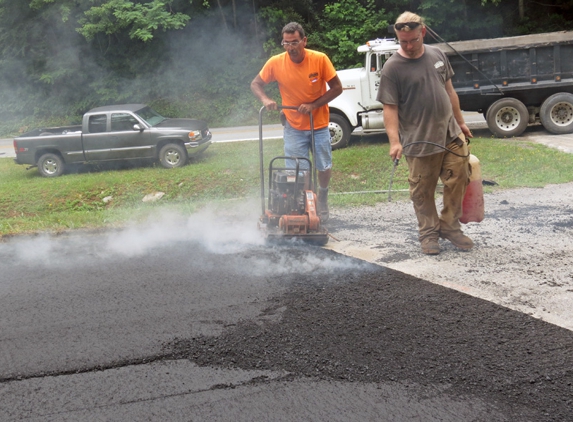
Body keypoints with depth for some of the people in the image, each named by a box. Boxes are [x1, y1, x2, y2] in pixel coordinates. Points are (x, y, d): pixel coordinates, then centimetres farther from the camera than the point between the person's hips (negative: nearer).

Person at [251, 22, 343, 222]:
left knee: (324, 168, 11)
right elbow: (255, 84, -2)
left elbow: (337, 88, -10)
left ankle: (322, 198, 40)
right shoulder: (275, 63, -14)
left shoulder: (320, 59, -17)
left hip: (319, 125, 0)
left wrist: (314, 104, -20)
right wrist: (265, 99, -23)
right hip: (294, 127, 0)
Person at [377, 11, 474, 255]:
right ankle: (429, 233, 21)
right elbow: (390, 107, -13)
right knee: (422, 192, 5)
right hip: (419, 142, -5)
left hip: (451, 134, 5)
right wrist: (394, 141, -22)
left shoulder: (437, 55, 7)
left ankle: (450, 226, 23)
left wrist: (460, 122, 20)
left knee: (457, 182, 6)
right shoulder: (392, 68, -10)